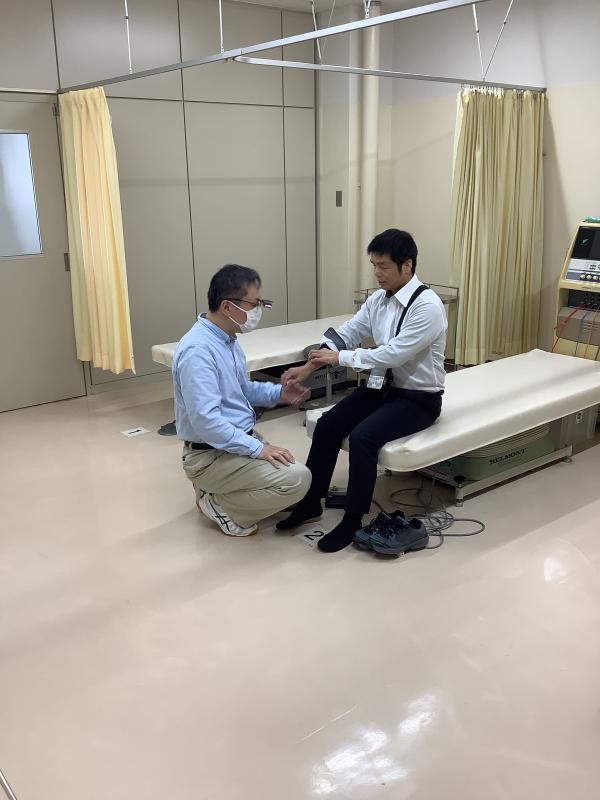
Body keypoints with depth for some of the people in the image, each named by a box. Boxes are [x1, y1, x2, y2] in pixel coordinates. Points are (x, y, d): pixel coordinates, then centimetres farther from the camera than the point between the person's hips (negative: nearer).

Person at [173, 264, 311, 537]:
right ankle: (218, 503, -2)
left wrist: (278, 393, 3)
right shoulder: (198, 350, -24)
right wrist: (256, 448, -25)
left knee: (295, 470, 12)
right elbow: (205, 420, -30)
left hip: (241, 440, 10)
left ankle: (218, 491, 16)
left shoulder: (228, 340, 7)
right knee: (297, 479, -20)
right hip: (211, 455, -10)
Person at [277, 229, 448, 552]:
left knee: (362, 437, -28)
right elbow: (345, 334, 1)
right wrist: (308, 367, -11)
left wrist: (340, 358, -20)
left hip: (418, 398, -7)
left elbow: (392, 354, -27)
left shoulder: (427, 306, -22)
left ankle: (352, 522, -11)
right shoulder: (378, 299, 2)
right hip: (382, 387, 7)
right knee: (326, 426, -9)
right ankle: (311, 503, 6)